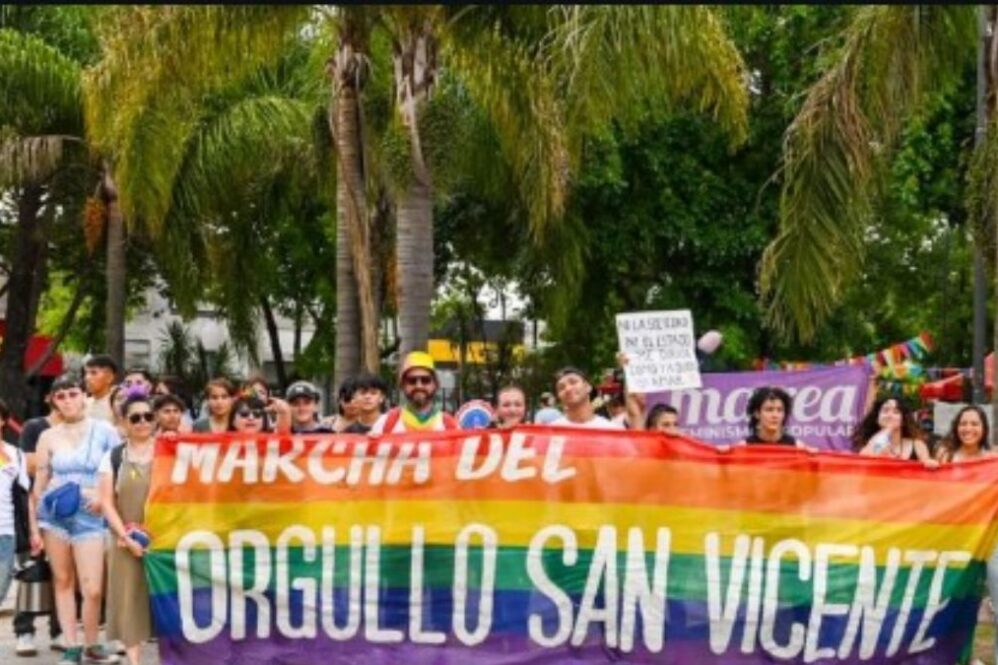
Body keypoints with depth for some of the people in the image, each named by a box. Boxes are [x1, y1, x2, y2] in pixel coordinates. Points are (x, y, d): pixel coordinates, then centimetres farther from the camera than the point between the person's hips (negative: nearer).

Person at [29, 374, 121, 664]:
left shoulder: (104, 430, 2)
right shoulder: (48, 436, 6)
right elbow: (39, 484, 7)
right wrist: (34, 528, 4)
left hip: (89, 516, -2)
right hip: (55, 513, 2)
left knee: (92, 589, -6)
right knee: (63, 582, 5)